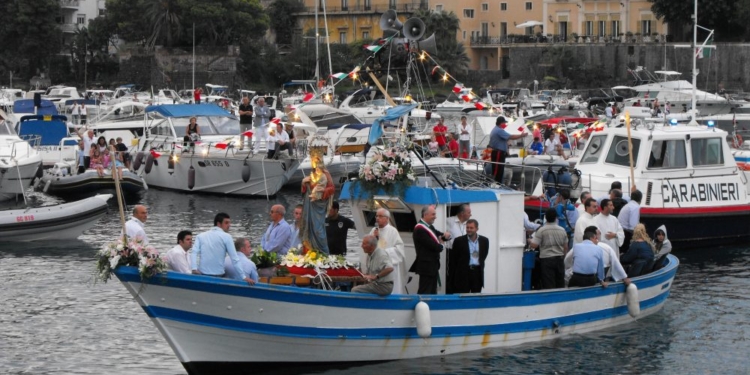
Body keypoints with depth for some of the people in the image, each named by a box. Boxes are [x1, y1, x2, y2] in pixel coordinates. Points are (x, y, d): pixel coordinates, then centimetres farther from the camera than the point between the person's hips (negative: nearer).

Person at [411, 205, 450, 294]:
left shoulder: (429, 227, 13)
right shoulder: (420, 229, -18)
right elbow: (434, 246, -23)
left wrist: (446, 235, -7)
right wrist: (440, 245, -1)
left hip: (433, 265, 10)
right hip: (427, 266, -10)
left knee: (433, 293, 12)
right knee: (425, 293, -7)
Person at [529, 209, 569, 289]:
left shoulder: (541, 230, -10)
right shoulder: (562, 230, 4)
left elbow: (534, 245, -12)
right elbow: (566, 247, 10)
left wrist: (530, 241, 10)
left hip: (546, 259, -4)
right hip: (559, 259, 4)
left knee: (548, 285, -4)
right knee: (560, 284, 11)